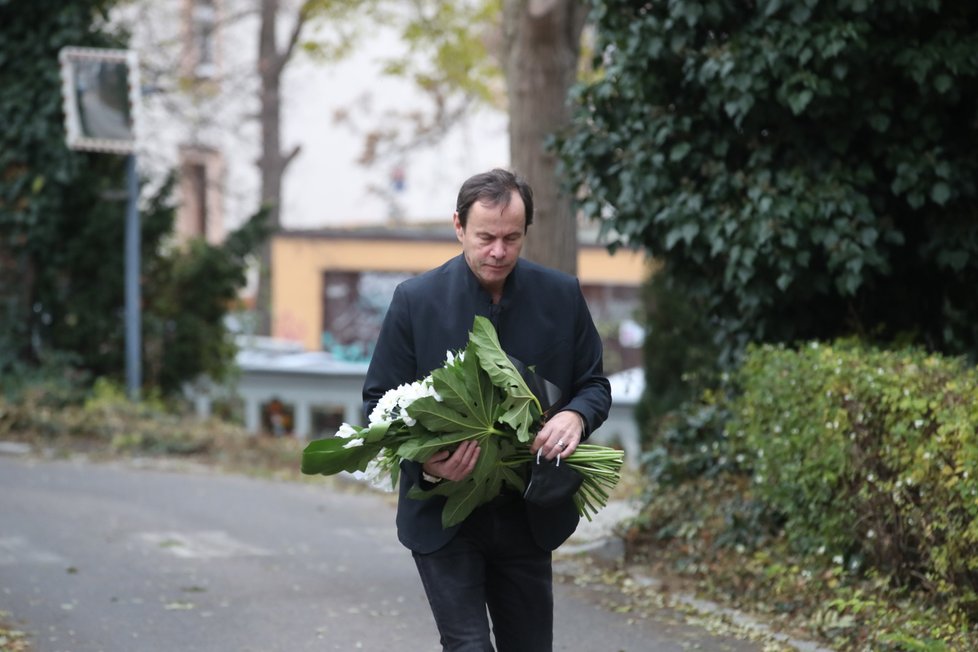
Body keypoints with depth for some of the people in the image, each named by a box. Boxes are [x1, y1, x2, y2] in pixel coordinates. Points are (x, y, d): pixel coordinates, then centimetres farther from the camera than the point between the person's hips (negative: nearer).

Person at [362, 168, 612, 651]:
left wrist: (575, 416, -19)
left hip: (527, 517, 3)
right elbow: (379, 401, -3)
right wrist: (425, 462, -23)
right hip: (443, 516, -3)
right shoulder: (416, 299, -8)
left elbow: (594, 384, 6)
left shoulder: (561, 296, -2)